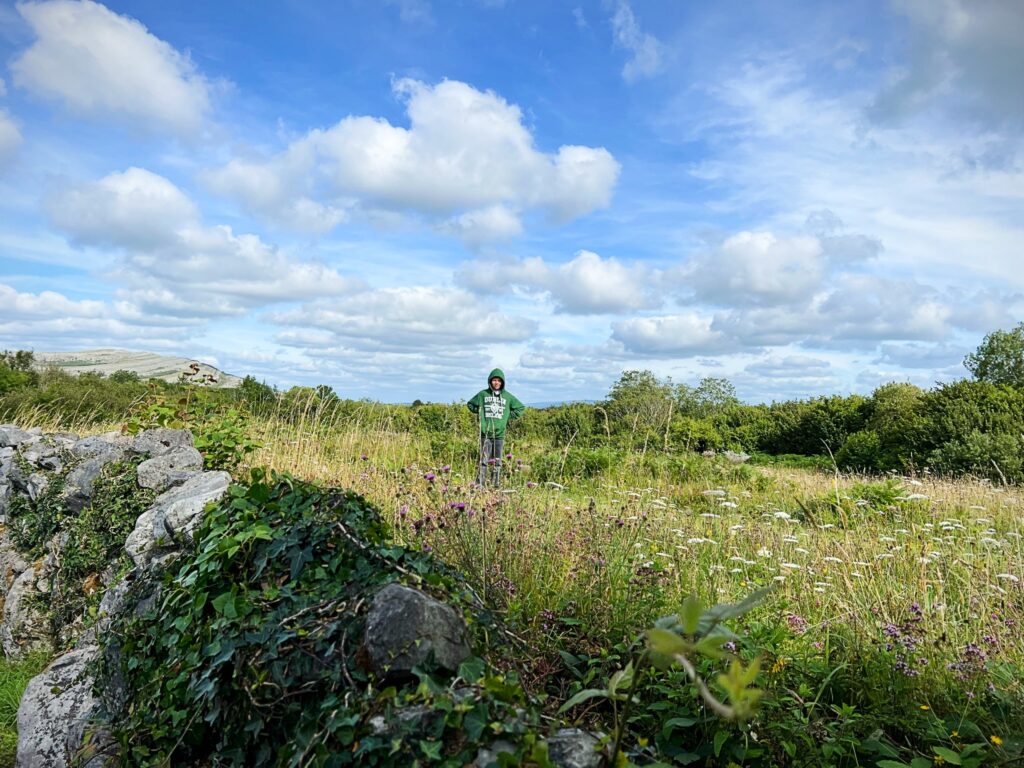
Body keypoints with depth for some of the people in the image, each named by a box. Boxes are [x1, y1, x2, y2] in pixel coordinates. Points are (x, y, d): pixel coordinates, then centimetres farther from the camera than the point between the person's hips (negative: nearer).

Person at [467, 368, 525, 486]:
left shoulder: (508, 397, 5)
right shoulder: (483, 394, 3)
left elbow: (521, 408, 17)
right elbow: (470, 404, 18)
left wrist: (509, 416, 8)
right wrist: (480, 411, 6)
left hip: (499, 434, 1)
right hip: (485, 433, -1)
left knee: (497, 462, 6)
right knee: (484, 460, -5)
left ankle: (496, 485, 14)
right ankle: (480, 484, -2)